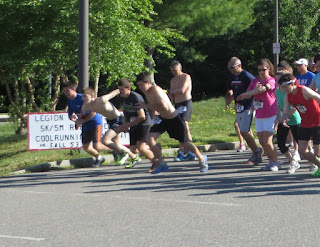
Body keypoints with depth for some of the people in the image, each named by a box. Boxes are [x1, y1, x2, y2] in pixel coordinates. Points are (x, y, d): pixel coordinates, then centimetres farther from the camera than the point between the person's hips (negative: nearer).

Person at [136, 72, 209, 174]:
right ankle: (162, 164, 3)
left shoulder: (156, 90, -30)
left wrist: (147, 106, -33)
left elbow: (165, 108, -38)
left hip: (175, 119, -7)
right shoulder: (147, 91, -3)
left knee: (184, 143, 9)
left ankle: (202, 159, 35)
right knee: (150, 138, -11)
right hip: (162, 119, 8)